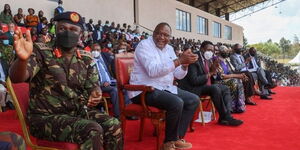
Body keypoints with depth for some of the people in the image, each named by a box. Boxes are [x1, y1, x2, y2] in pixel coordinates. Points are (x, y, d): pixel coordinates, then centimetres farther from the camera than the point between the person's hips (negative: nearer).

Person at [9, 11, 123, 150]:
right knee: (92, 130, -27)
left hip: (78, 112, 5)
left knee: (113, 125, -17)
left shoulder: (86, 59, 7)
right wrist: (23, 59, -45)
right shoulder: (41, 52, -8)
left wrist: (95, 94, -17)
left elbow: (93, 86, 9)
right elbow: (17, 78, -22)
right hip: (46, 117, -5)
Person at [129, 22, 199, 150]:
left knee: (194, 100, 2)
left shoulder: (169, 49, 13)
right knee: (177, 103, -29)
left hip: (165, 88, 9)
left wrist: (185, 64, -12)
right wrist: (179, 60, -30)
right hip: (145, 90, -9)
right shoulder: (144, 45, -12)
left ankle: (178, 137, 4)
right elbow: (153, 71, -28)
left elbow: (178, 75, 11)